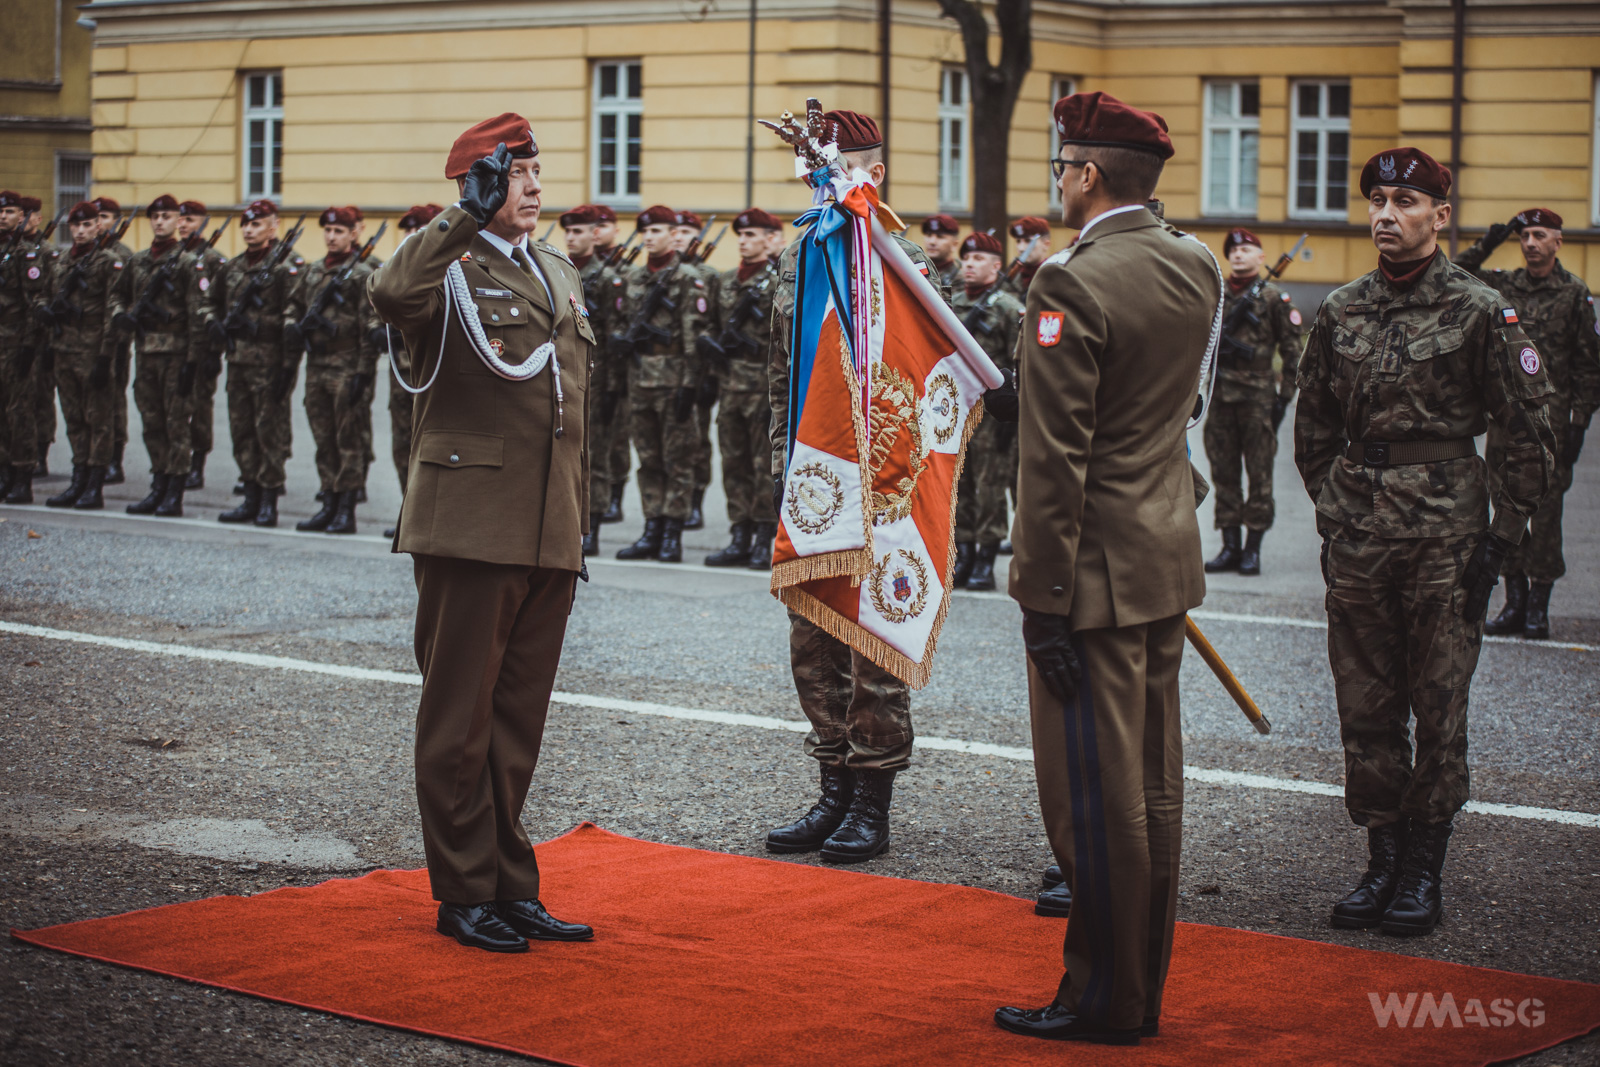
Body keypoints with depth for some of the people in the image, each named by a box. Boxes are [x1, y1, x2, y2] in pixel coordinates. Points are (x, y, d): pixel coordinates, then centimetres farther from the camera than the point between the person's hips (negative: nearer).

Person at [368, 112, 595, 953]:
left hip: (547, 536, 7)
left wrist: (577, 528, 20)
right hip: (469, 531, -7)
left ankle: (511, 886, 21)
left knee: (519, 720, 12)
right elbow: (390, 292, -30)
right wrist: (469, 215, -32)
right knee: (460, 718, 2)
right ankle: (464, 893, 10)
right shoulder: (449, 268, -4)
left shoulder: (559, 274, 18)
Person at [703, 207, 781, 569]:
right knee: (734, 465, 8)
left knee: (766, 466, -2)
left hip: (764, 386, -6)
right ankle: (740, 539, 14)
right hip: (731, 386, 6)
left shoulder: (780, 282, -6)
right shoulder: (725, 282, 14)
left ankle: (764, 542, 4)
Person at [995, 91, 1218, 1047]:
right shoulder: (1197, 268, 7)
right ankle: (1144, 986, 22)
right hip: (1171, 565, 9)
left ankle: (1105, 1002, 7)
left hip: (1098, 573, -8)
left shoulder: (1073, 284, -17)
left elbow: (1055, 459, -19)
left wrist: (1044, 598, -16)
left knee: (1095, 796, -1)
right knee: (1152, 785, 13)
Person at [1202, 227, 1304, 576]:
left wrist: (1284, 396, -4)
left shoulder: (1275, 298, 1)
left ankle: (1253, 548, 4)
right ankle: (1230, 546, 11)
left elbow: (1292, 351, 0)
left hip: (1258, 394, -4)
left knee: (1259, 472, -1)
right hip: (1220, 396, 4)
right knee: (1223, 472, 5)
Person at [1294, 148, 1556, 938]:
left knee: (1439, 708, 3)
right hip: (1357, 538, 4)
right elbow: (1313, 427, 17)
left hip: (1446, 534, -4)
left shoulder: (1480, 312, -5)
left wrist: (1502, 536, -6)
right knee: (1364, 709, 7)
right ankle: (1383, 858, 18)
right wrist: (1332, 514, 11)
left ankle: (1424, 869, 12)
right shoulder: (1340, 312, 7)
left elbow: (1531, 435, -3)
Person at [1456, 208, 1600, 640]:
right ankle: (1515, 605, 14)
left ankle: (1539, 609, 3)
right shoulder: (1502, 286, 9)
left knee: (1545, 511, -3)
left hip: (1550, 415, -4)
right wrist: (1486, 246, 0)